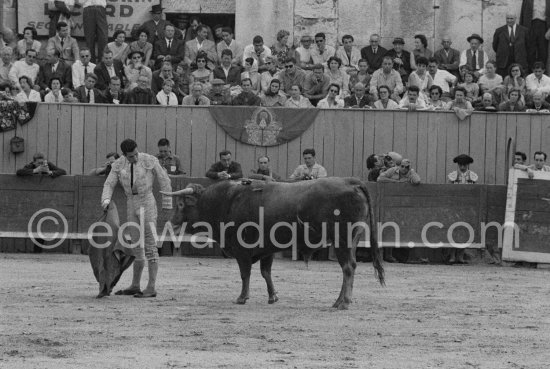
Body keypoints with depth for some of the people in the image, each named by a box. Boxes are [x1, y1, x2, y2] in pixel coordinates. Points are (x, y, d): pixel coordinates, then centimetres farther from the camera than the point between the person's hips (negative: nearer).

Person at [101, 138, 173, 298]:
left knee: (149, 247, -9)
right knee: (137, 247, 11)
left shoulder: (150, 161, -11)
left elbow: (164, 181, -3)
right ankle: (135, 286, 20)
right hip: (132, 207, 6)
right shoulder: (118, 165, 1)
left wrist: (167, 205, 1)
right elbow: (109, 186, -3)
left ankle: (151, 288, -9)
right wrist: (106, 201, -25)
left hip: (147, 205, -6)